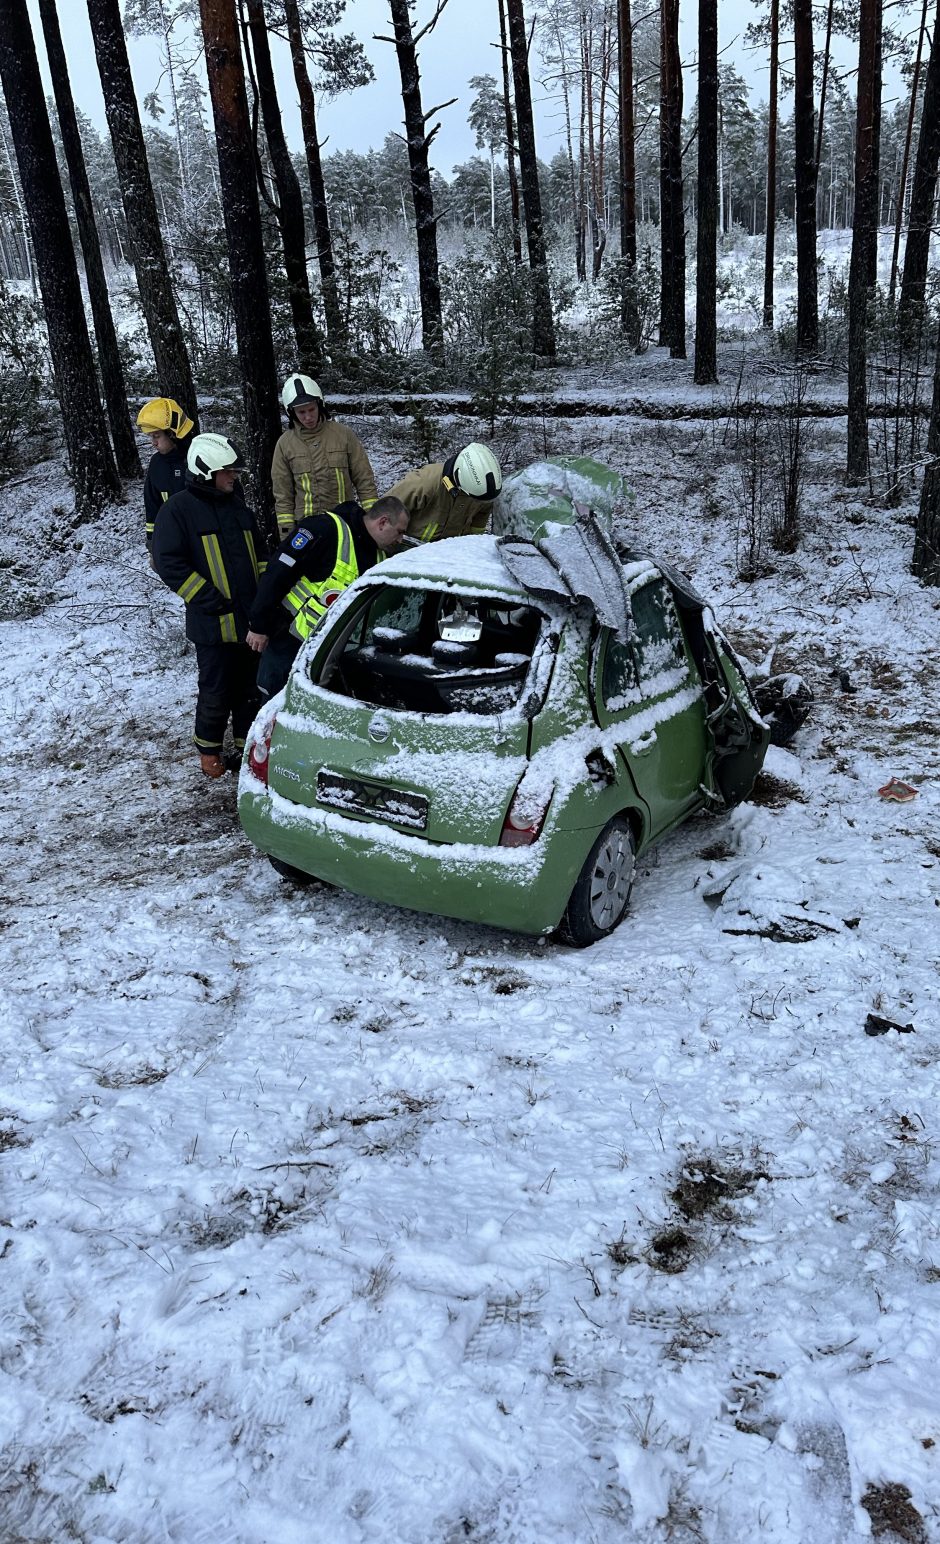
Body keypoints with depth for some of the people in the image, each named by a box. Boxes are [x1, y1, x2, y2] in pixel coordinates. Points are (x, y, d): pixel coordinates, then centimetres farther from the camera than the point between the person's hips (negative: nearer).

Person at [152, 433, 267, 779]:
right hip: (214, 624, -6)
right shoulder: (178, 509, -8)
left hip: (252, 618, 6)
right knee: (216, 690, 2)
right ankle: (208, 747, 23)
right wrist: (210, 600, -16)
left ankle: (248, 744, 29)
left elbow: (258, 552, 22)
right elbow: (168, 563, -13)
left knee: (251, 686, 13)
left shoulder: (237, 505, 13)